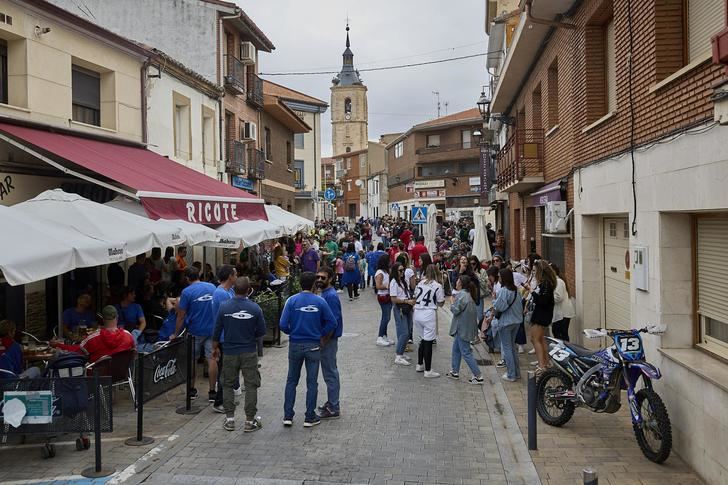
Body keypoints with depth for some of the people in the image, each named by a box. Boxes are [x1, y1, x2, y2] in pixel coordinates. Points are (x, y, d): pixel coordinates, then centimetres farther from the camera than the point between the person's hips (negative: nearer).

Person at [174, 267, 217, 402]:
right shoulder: (212, 287, 2)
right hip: (212, 329, 3)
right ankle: (212, 392, 5)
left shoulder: (187, 292, -11)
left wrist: (176, 334, 0)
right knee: (212, 359, 4)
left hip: (195, 331, -2)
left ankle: (192, 390, 21)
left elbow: (181, 315, -9)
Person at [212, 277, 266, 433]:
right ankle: (250, 421, 8)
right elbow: (261, 332, -3)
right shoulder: (254, 308, -11)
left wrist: (215, 348, 14)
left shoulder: (224, 306, -9)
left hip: (229, 352, 1)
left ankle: (229, 419, 15)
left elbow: (217, 331, -2)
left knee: (228, 385, 14)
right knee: (251, 385, 6)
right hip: (249, 352, -1)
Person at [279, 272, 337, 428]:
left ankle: (288, 416, 14)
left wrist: (292, 332, 8)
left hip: (295, 345, 1)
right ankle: (310, 417, 13)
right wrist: (322, 336, 7)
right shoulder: (320, 301, -7)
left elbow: (283, 325, -12)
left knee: (291, 381, 13)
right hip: (313, 346, -1)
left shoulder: (292, 300, -7)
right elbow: (332, 322, -7)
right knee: (312, 382, 8)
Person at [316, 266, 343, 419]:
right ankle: (333, 403, 28)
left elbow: (333, 323, -22)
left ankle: (333, 409, 4)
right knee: (331, 372, 17)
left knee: (330, 374, -3)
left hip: (329, 340, -10)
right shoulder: (325, 293, 11)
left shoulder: (331, 296, -19)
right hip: (326, 339, 10)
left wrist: (322, 341, -18)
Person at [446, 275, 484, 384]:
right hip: (464, 327, 10)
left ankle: (478, 376, -4)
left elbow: (455, 310, -21)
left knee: (466, 352, -5)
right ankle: (455, 372, 29)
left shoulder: (461, 295, -18)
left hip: (463, 328, -10)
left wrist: (452, 305, 0)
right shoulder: (468, 294, 11)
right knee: (456, 349, 20)